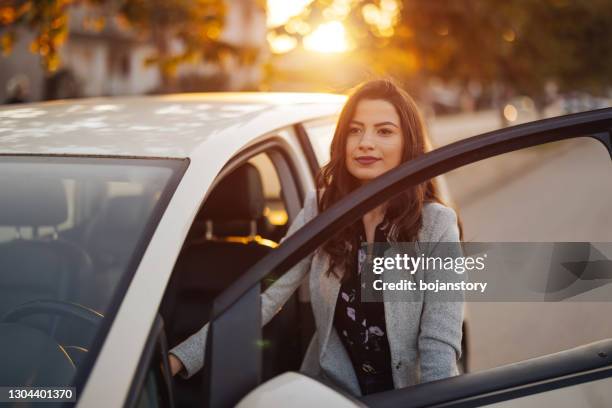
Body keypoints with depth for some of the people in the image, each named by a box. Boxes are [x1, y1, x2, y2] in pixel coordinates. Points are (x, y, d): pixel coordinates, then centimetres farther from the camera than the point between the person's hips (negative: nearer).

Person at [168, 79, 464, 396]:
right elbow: (264, 297, -10)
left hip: (410, 394, -1)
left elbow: (440, 344, -13)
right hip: (330, 390, 1)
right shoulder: (318, 210, -3)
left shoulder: (437, 225, -10)